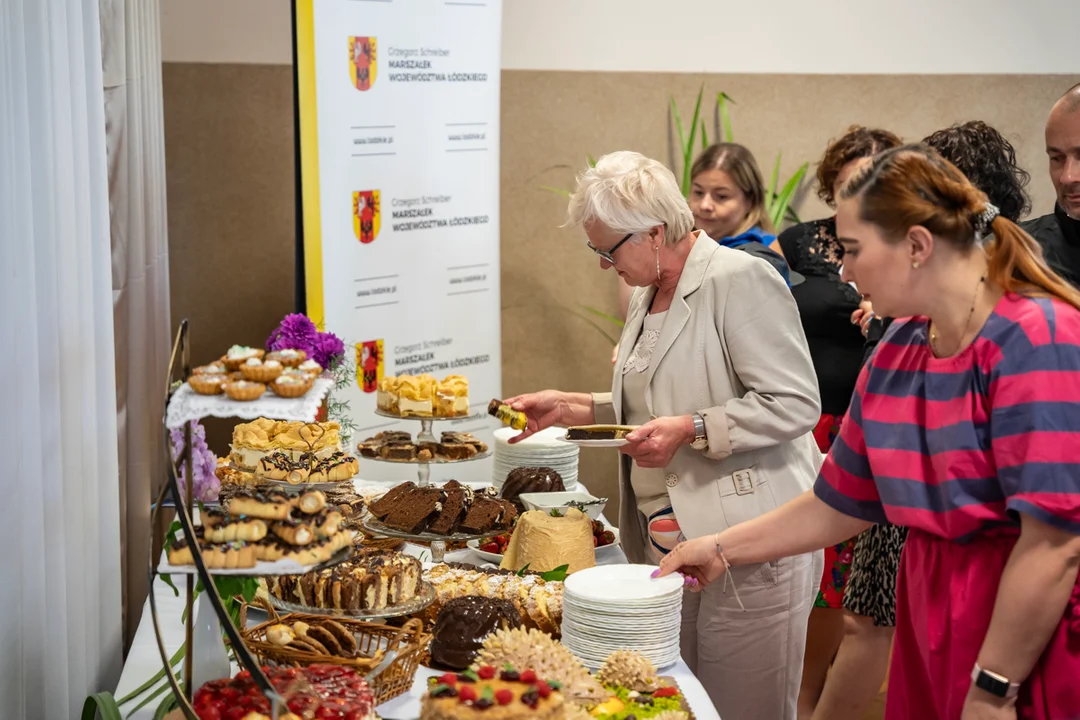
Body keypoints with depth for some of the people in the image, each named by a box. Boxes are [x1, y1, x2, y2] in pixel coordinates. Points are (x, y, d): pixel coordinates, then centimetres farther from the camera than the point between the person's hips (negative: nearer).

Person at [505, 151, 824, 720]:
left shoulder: (740, 279, -13)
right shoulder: (646, 295, 16)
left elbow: (795, 403, -17)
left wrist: (690, 430, -22)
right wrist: (574, 408, 14)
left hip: (747, 544, -8)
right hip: (669, 540, 8)